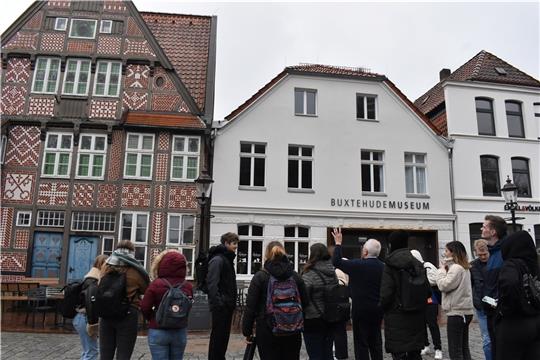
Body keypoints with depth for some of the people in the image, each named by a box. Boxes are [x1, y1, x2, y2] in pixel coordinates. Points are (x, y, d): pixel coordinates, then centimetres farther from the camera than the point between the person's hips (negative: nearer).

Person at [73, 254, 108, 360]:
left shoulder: (94, 279, 13)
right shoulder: (93, 281, -18)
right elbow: (90, 303, -27)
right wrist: (93, 323, -25)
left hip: (82, 317, 10)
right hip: (85, 318, -10)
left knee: (87, 351, 19)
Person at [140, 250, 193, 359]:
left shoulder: (156, 284, -15)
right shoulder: (188, 286, -7)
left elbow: (145, 308, -10)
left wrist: (152, 319, 9)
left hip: (158, 331, -3)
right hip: (180, 332, 3)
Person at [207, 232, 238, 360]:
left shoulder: (228, 259, 16)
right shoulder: (217, 259, -14)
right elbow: (212, 283, -22)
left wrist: (232, 302, 16)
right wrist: (217, 303, -26)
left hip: (228, 305, 9)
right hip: (220, 306, -9)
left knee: (224, 335, 16)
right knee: (217, 335, 0)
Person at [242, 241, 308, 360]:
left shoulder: (260, 277, -6)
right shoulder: (296, 276, 2)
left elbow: (250, 306, -7)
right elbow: (305, 303, 3)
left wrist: (247, 331, 1)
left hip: (267, 332, -3)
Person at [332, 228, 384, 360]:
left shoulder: (357, 265, -16)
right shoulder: (383, 267, 0)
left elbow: (336, 261, -9)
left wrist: (338, 243, 0)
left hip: (361, 309, -5)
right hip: (378, 309, 6)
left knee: (361, 343, 2)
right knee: (376, 341, 17)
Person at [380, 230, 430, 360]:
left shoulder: (390, 266, -12)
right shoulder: (418, 264, 3)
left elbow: (386, 294, -16)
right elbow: (428, 291, 4)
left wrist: (383, 307, 3)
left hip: (397, 318, -5)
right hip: (417, 318, 5)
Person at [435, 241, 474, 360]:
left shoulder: (456, 268, -16)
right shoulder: (464, 268, 14)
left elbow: (443, 285, -18)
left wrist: (442, 269, -7)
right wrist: (445, 269, 5)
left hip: (456, 312, -10)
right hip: (464, 311, 10)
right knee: (464, 348, 14)